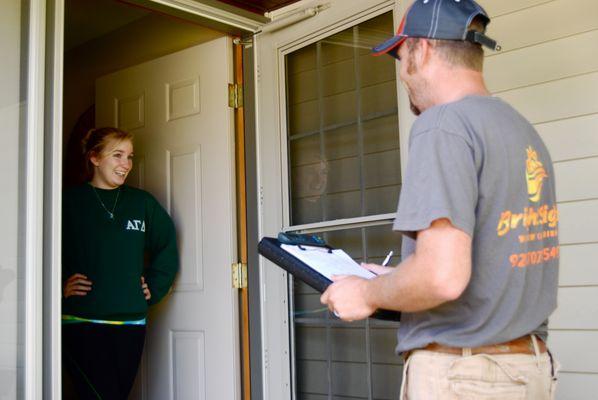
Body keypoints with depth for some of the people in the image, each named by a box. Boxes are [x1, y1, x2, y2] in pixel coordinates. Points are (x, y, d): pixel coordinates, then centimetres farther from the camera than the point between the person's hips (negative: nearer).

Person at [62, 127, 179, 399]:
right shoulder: (70, 202, -2)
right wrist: (59, 287, -9)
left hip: (131, 324, 4)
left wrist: (153, 289, 10)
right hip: (81, 324, -4)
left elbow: (167, 246, 18)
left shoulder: (142, 203, 9)